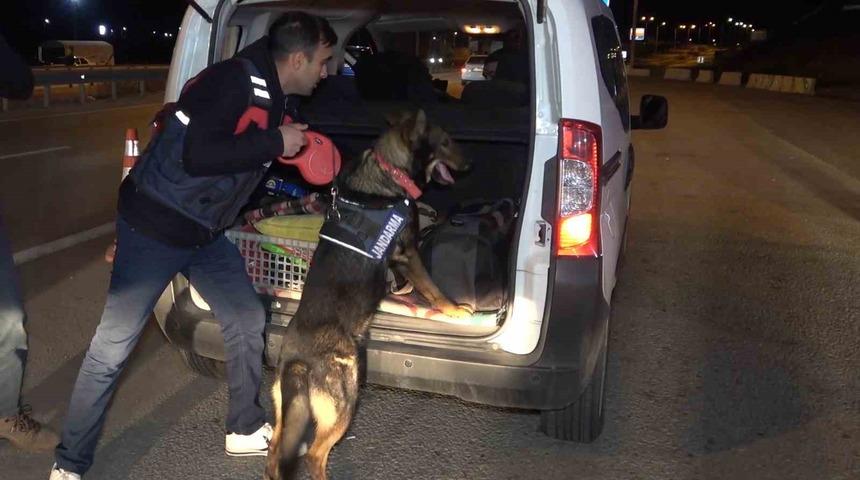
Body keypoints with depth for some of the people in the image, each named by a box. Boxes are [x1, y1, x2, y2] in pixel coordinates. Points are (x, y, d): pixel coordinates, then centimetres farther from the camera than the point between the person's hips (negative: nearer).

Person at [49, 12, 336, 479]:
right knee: (111, 347, -1)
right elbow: (198, 156, -32)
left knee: (247, 321, 12)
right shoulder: (235, 81, -22)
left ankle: (245, 429, 29)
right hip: (154, 226, -9)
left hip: (204, 230, 9)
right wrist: (274, 142, -25)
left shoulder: (277, 98, 6)